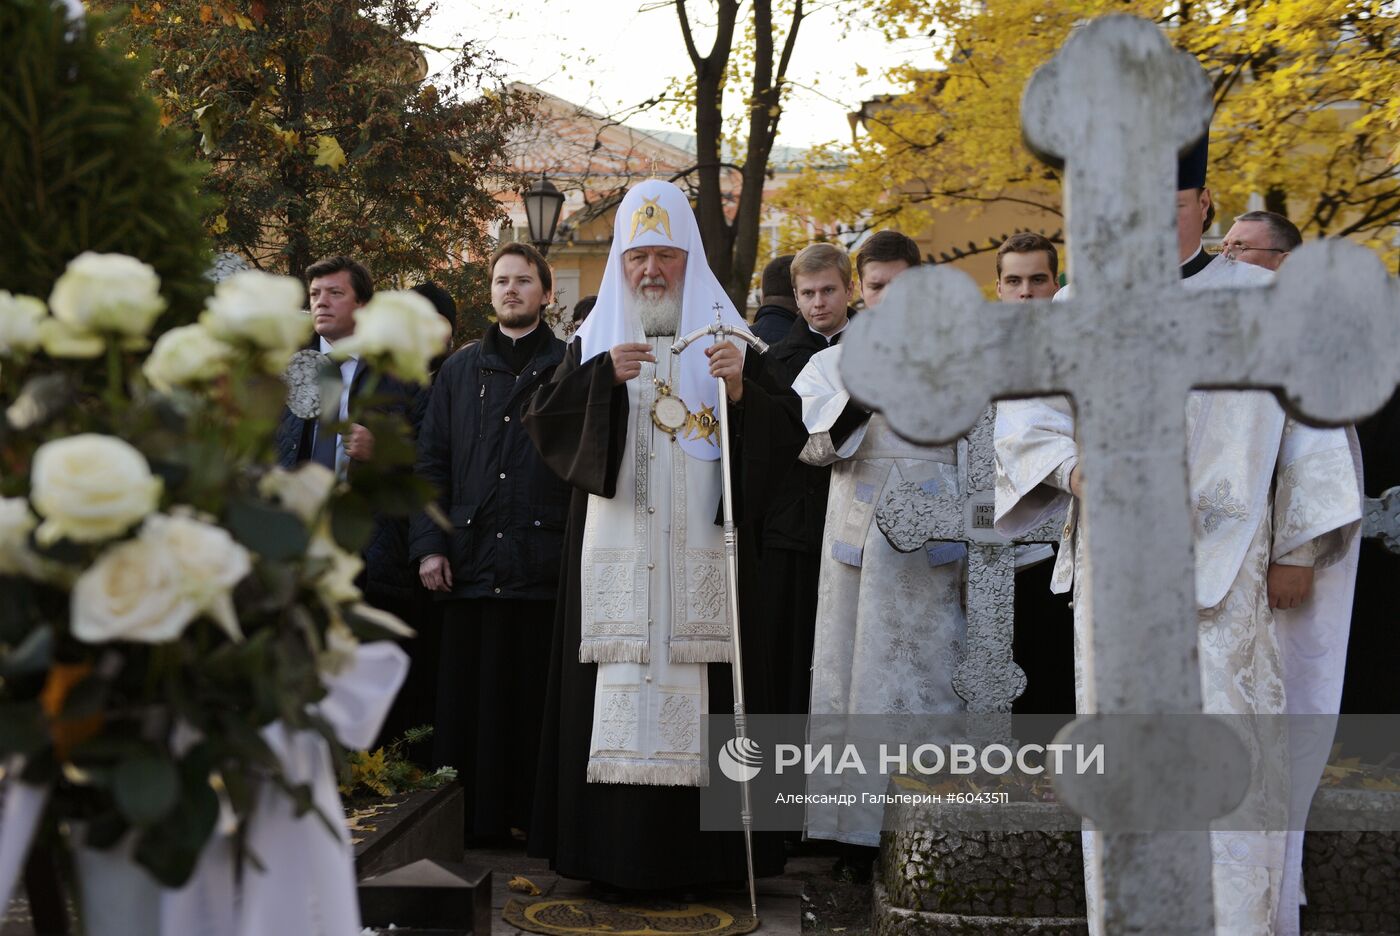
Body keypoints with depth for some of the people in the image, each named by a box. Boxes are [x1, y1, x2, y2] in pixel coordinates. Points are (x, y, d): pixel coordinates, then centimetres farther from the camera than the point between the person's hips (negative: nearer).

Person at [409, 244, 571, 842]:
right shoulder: (460, 370, 16)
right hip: (470, 561, 3)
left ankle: (536, 816, 11)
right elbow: (431, 461, 13)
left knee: (536, 697, 1)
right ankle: (471, 817, 14)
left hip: (544, 561, -3)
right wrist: (429, 544, 2)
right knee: (468, 697, 5)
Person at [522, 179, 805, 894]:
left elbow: (786, 433, 1)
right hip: (613, 560, 1)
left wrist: (740, 389, -17)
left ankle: (694, 855, 7)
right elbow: (541, 424, 1)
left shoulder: (724, 334, 9)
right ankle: (614, 855, 7)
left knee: (693, 700, -3)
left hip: (700, 560, -1)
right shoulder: (593, 342, 12)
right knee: (617, 697, -2)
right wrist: (603, 376, -13)